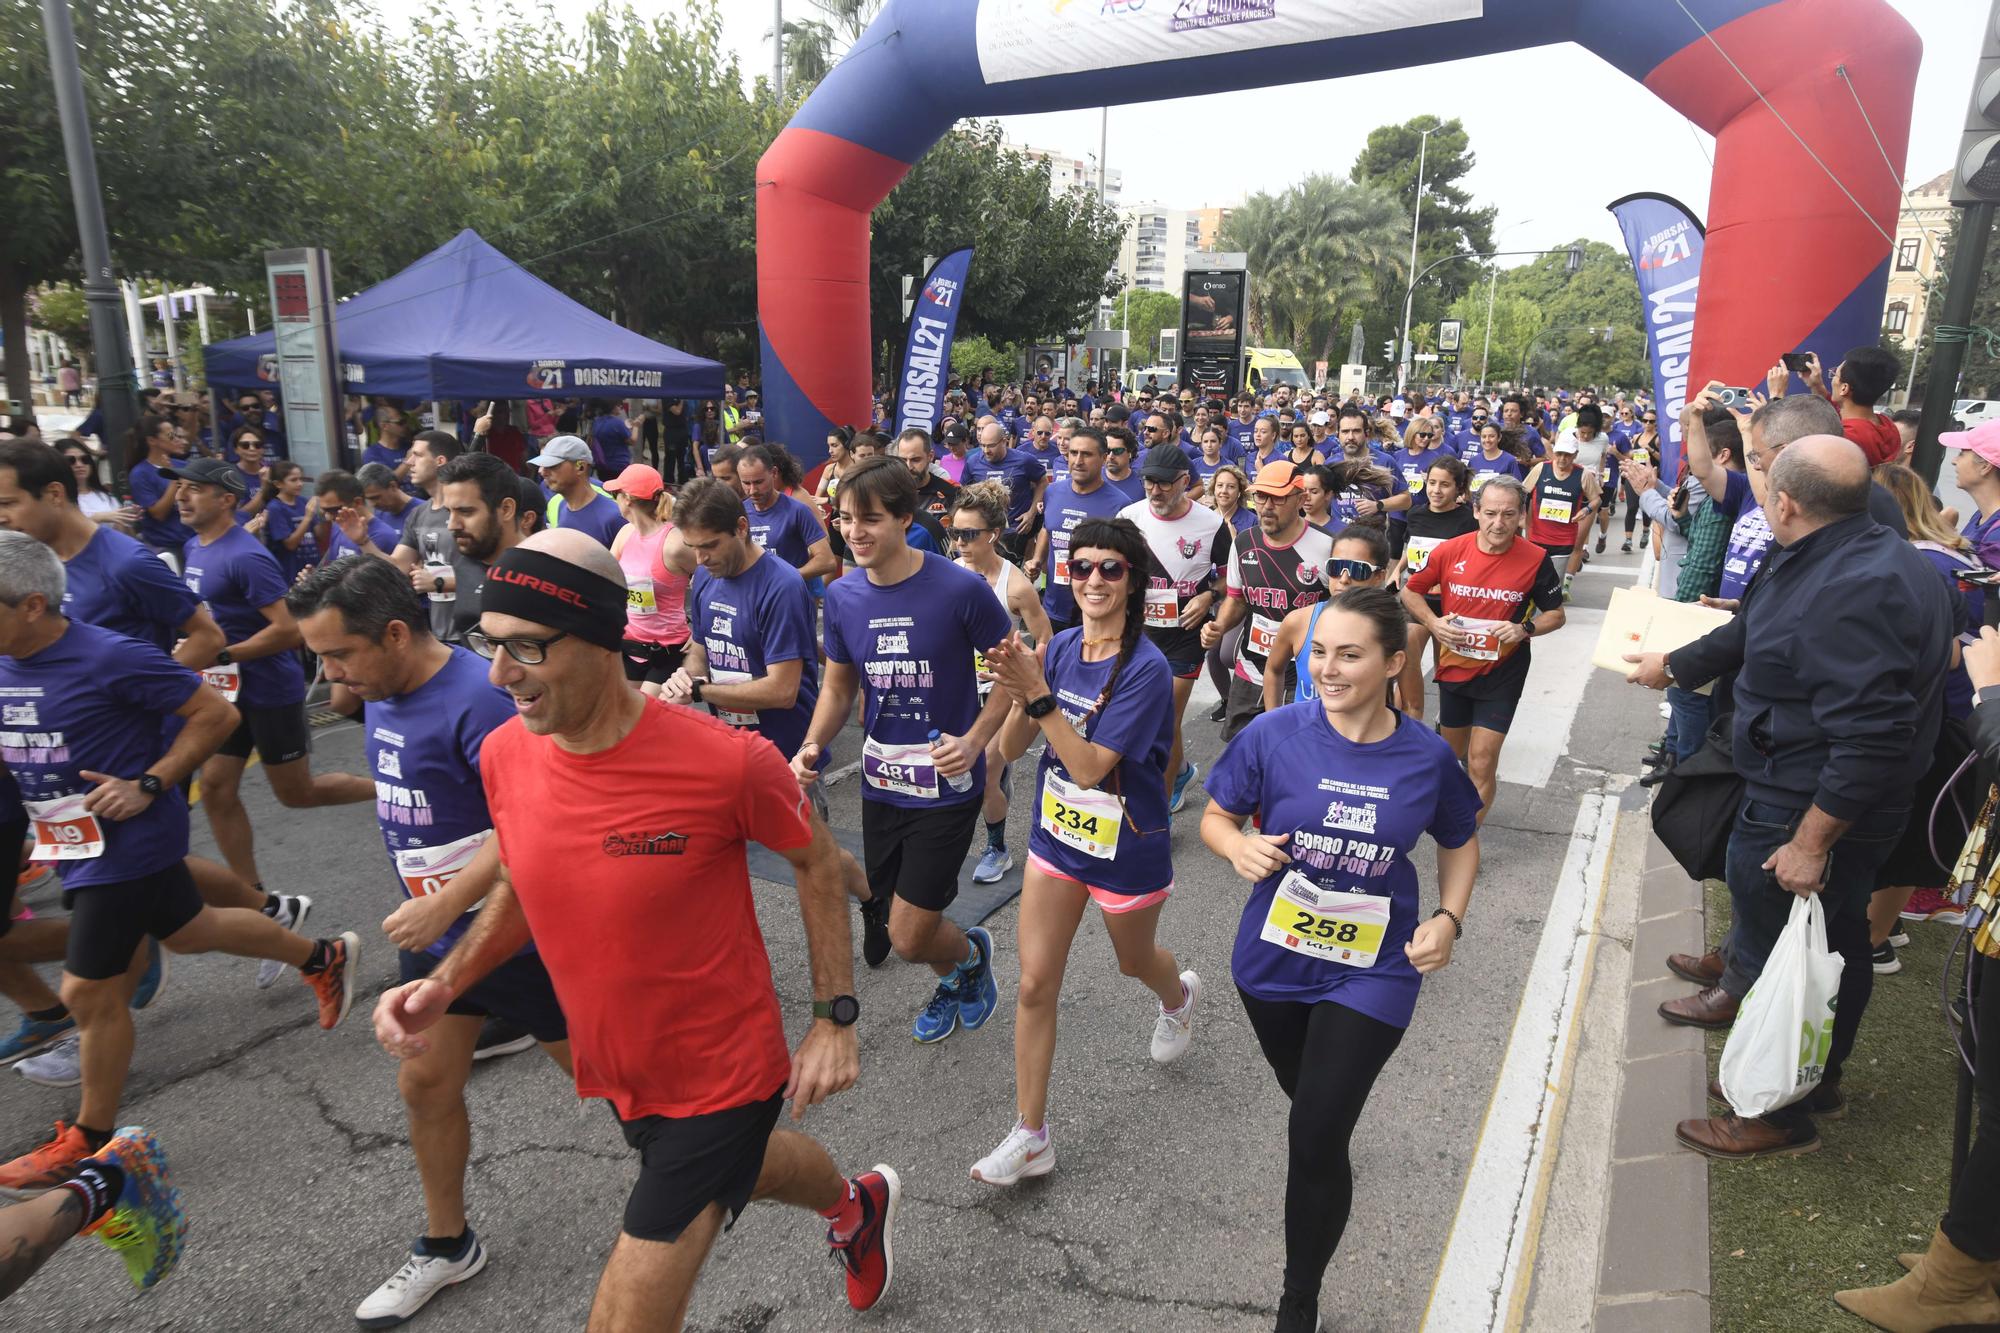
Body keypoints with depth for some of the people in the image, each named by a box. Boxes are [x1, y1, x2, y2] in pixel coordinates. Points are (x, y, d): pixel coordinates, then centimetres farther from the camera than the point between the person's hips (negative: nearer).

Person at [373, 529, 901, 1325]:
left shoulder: (727, 761, -28)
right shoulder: (503, 756, -12)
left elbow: (815, 861, -10)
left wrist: (835, 1021, -10)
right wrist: (445, 982, -8)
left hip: (722, 1074, -6)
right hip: (614, 1071, 6)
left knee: (625, 1315, -1)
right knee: (743, 1164, 33)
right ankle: (857, 1205, 66)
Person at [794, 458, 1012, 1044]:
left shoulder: (961, 589, -18)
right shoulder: (843, 596, -3)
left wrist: (974, 740, -21)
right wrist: (812, 745, -9)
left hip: (945, 783, -5)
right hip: (880, 780, 5)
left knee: (909, 938, -4)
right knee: (903, 922, 17)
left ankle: (971, 951, 32)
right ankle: (957, 977, 51)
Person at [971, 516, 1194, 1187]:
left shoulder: (1146, 667, -23)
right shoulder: (1060, 648, -5)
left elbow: (1090, 766, -28)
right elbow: (1011, 749, -7)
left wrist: (1038, 693, -33)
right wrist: (1017, 695, -25)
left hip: (1127, 847, -4)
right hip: (1057, 836, 4)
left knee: (1134, 960, 23)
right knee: (1035, 984, 3)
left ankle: (1180, 996, 61)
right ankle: (1030, 1136, 17)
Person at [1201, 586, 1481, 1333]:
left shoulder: (1428, 757, -12)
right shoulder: (1274, 735, -15)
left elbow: (1460, 842, 6)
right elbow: (1216, 817, -4)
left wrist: (1449, 918, -10)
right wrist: (1238, 847, -26)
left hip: (1371, 971, -1)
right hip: (1273, 958, 2)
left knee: (1315, 1139, -4)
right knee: (1305, 1097, 25)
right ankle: (1335, 1136, 64)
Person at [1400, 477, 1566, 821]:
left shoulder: (1535, 559, -12)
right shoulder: (1450, 551, -10)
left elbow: (1555, 614, 1)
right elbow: (1410, 591, 3)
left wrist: (1525, 629, -20)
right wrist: (1433, 623, -14)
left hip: (1502, 674, -3)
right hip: (1453, 667, 3)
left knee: (1481, 764, -8)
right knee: (1453, 755, 21)